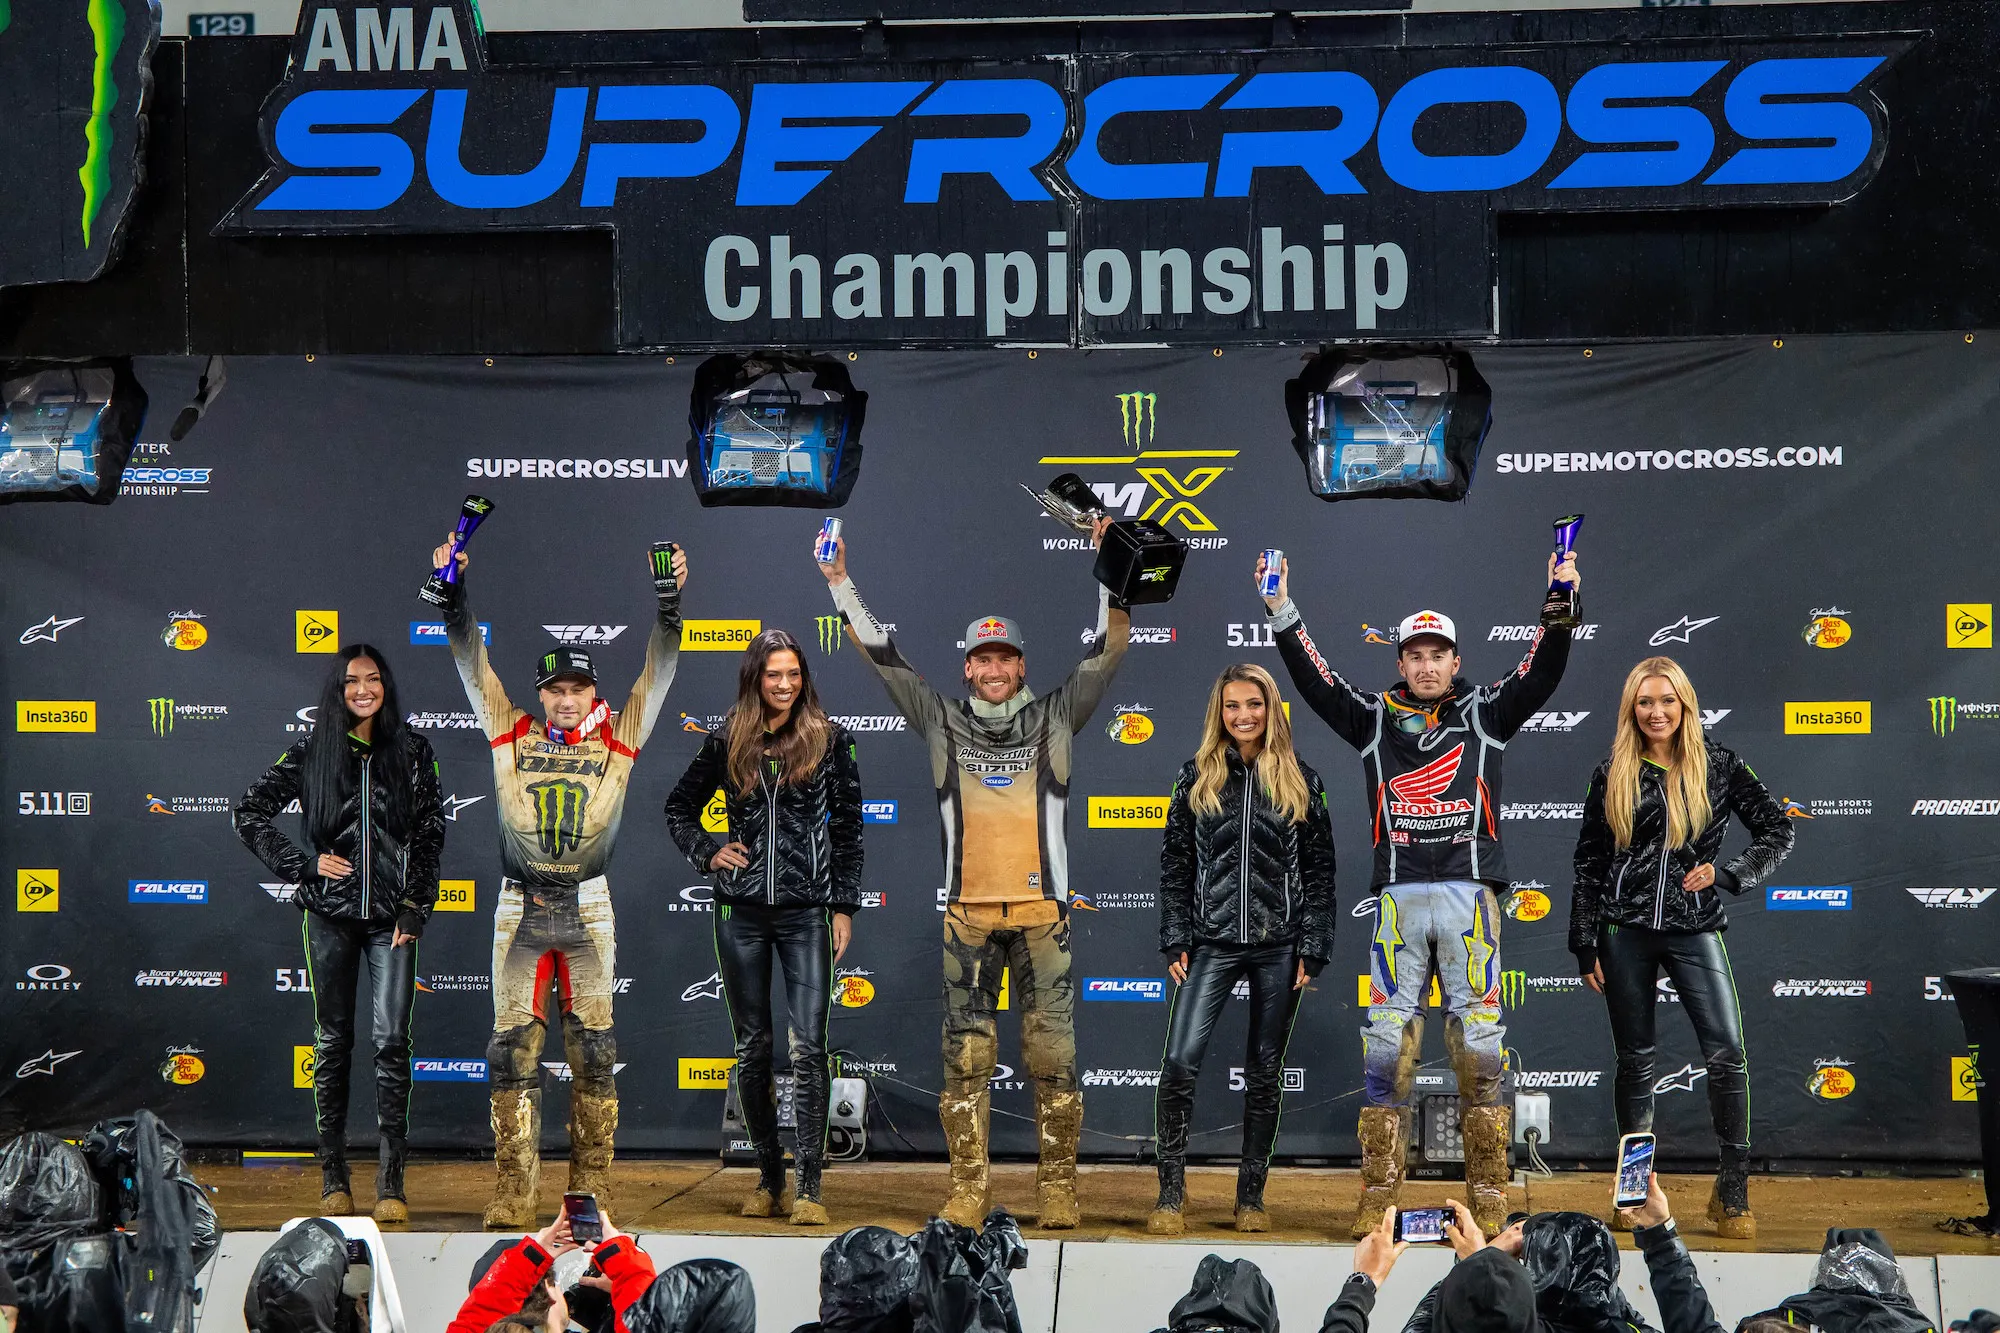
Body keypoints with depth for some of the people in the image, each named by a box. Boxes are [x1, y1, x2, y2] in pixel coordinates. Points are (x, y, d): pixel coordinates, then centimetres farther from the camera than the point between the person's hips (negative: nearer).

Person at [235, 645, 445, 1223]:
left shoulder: (412, 751, 4)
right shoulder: (311, 752, 3)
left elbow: (431, 834, 4)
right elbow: (249, 814, 6)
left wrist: (414, 909, -4)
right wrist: (305, 866, -3)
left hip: (391, 915, -1)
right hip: (330, 914, 1)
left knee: (391, 1040, -8)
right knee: (332, 1041, 5)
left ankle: (390, 1184, -6)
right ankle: (333, 1180, 11)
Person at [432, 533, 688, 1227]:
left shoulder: (617, 739, 6)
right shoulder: (512, 734, 7)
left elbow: (658, 672, 2)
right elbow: (473, 666, 4)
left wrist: (669, 604, -9)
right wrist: (454, 597, -6)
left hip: (588, 910, 0)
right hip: (519, 910, 0)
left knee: (594, 1051, 1)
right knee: (513, 1049, -1)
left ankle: (593, 1189, 8)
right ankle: (513, 1193, 2)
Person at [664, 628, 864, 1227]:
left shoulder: (829, 739, 2)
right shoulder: (728, 741, 6)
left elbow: (848, 827, 5)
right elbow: (679, 806, 20)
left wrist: (844, 906, 0)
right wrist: (706, 853, 4)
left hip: (806, 911, -2)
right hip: (742, 911, 2)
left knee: (808, 1047, -10)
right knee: (752, 1048, 7)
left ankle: (810, 1187, -10)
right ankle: (768, 1177, 17)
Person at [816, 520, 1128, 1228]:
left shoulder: (1054, 719, 11)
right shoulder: (942, 723, 12)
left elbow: (1108, 650, 7)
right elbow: (882, 655, 12)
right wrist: (840, 583, 8)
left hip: (1043, 915, -1)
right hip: (969, 916, 1)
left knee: (1052, 1055, 0)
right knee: (965, 1056, 0)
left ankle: (1058, 1189, 6)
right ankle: (968, 1189, 6)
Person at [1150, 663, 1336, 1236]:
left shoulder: (1302, 783, 5)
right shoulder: (1197, 777, 5)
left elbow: (1319, 871, 5)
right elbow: (1175, 865, 5)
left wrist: (1312, 950, -2)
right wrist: (1176, 943, -1)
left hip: (1278, 946, 0)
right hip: (1213, 943, 0)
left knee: (1265, 1073, 6)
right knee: (1180, 1062, -13)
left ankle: (1251, 1197, 16)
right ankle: (1171, 1193, -4)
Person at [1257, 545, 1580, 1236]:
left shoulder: (1484, 713, 13)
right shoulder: (1375, 719, 15)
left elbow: (1541, 672, 2)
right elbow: (1314, 678, 6)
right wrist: (1281, 610, -3)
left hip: (1470, 892, -1)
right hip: (1398, 894, 1)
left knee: (1480, 1046, -2)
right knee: (1386, 1043, -1)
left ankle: (1489, 1197, 2)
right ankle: (1379, 1193, 4)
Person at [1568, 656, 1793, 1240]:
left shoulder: (1719, 767, 3)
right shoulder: (1612, 776, 6)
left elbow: (1777, 831, 5)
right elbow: (1588, 864, 8)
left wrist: (1726, 874, -10)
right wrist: (1586, 946, 4)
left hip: (1694, 927, -1)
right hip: (1627, 931, 1)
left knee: (1727, 1054, -12)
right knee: (1634, 1060, 7)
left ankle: (1733, 1192, -4)